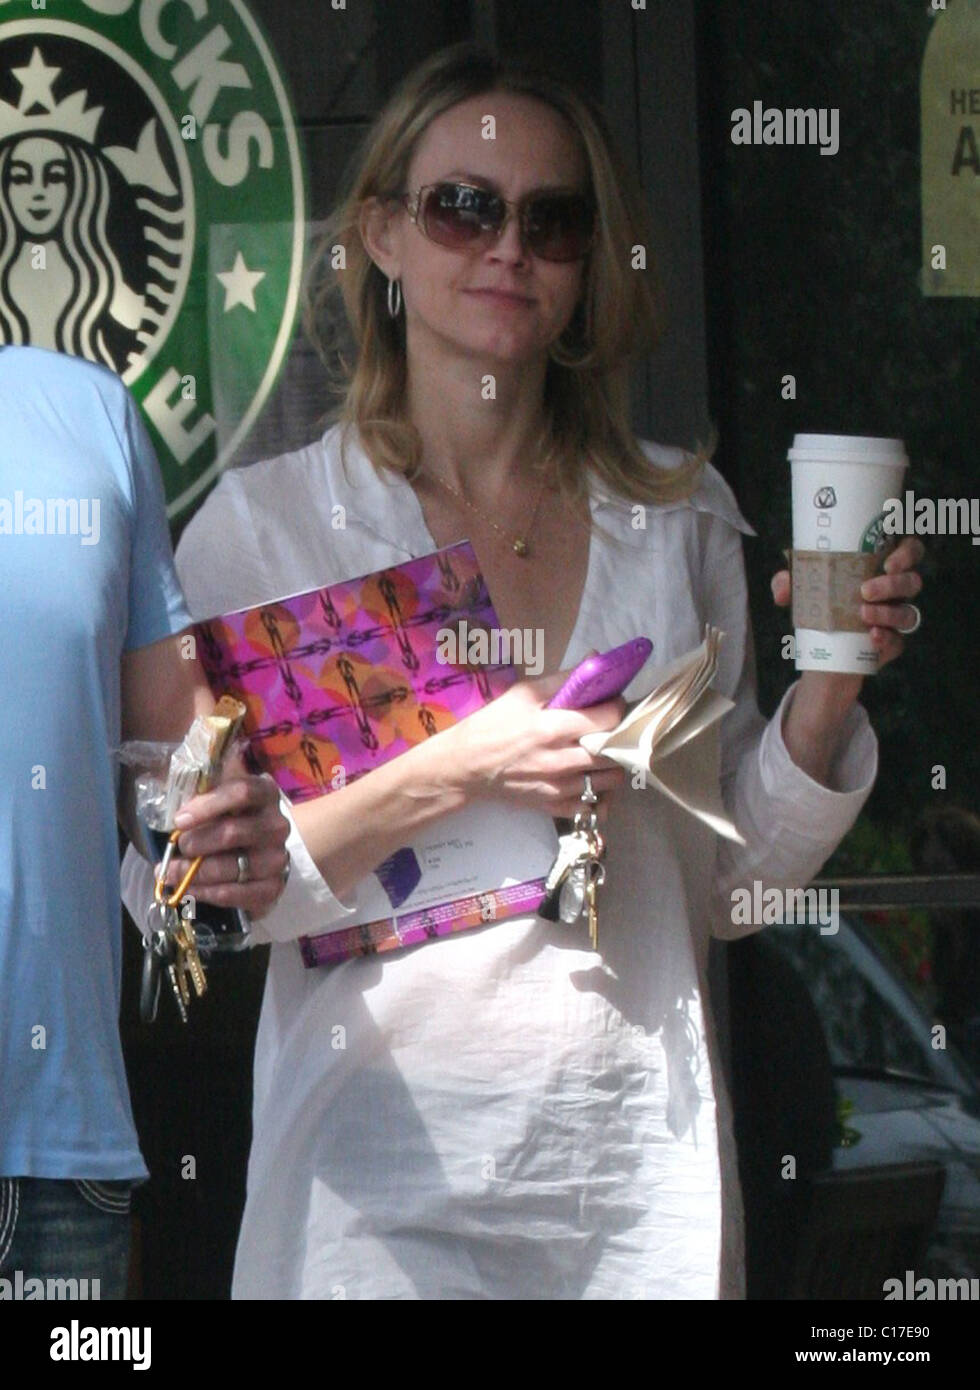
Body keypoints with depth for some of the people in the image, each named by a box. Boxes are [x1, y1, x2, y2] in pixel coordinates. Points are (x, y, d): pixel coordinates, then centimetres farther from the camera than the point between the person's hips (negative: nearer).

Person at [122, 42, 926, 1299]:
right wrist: (446, 780, -19)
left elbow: (730, 870, 12)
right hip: (385, 1163, -3)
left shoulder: (681, 519, 8)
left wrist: (829, 685, -4)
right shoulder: (265, 521, -3)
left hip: (640, 1167, 3)